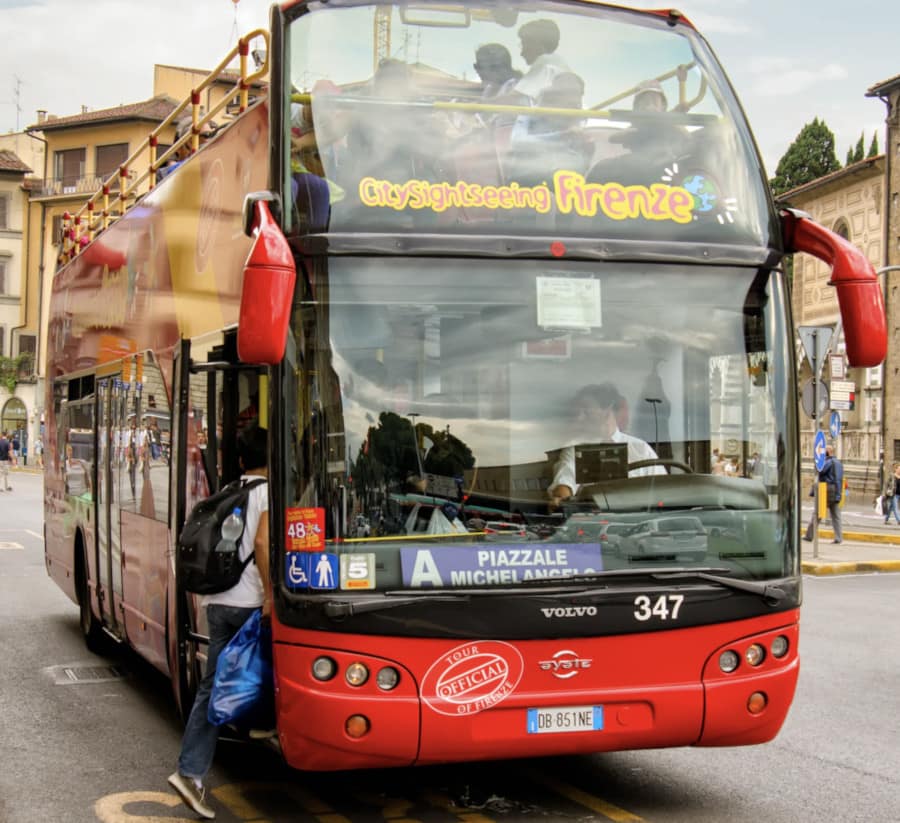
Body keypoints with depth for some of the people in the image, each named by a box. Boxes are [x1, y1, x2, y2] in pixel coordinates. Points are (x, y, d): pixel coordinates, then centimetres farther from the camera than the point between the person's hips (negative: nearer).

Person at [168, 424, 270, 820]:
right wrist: (271, 594, -17)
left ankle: (190, 771, -4)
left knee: (212, 686, 4)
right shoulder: (270, 492, -5)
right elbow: (261, 542, -19)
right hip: (249, 603, -6)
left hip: (217, 601, 6)